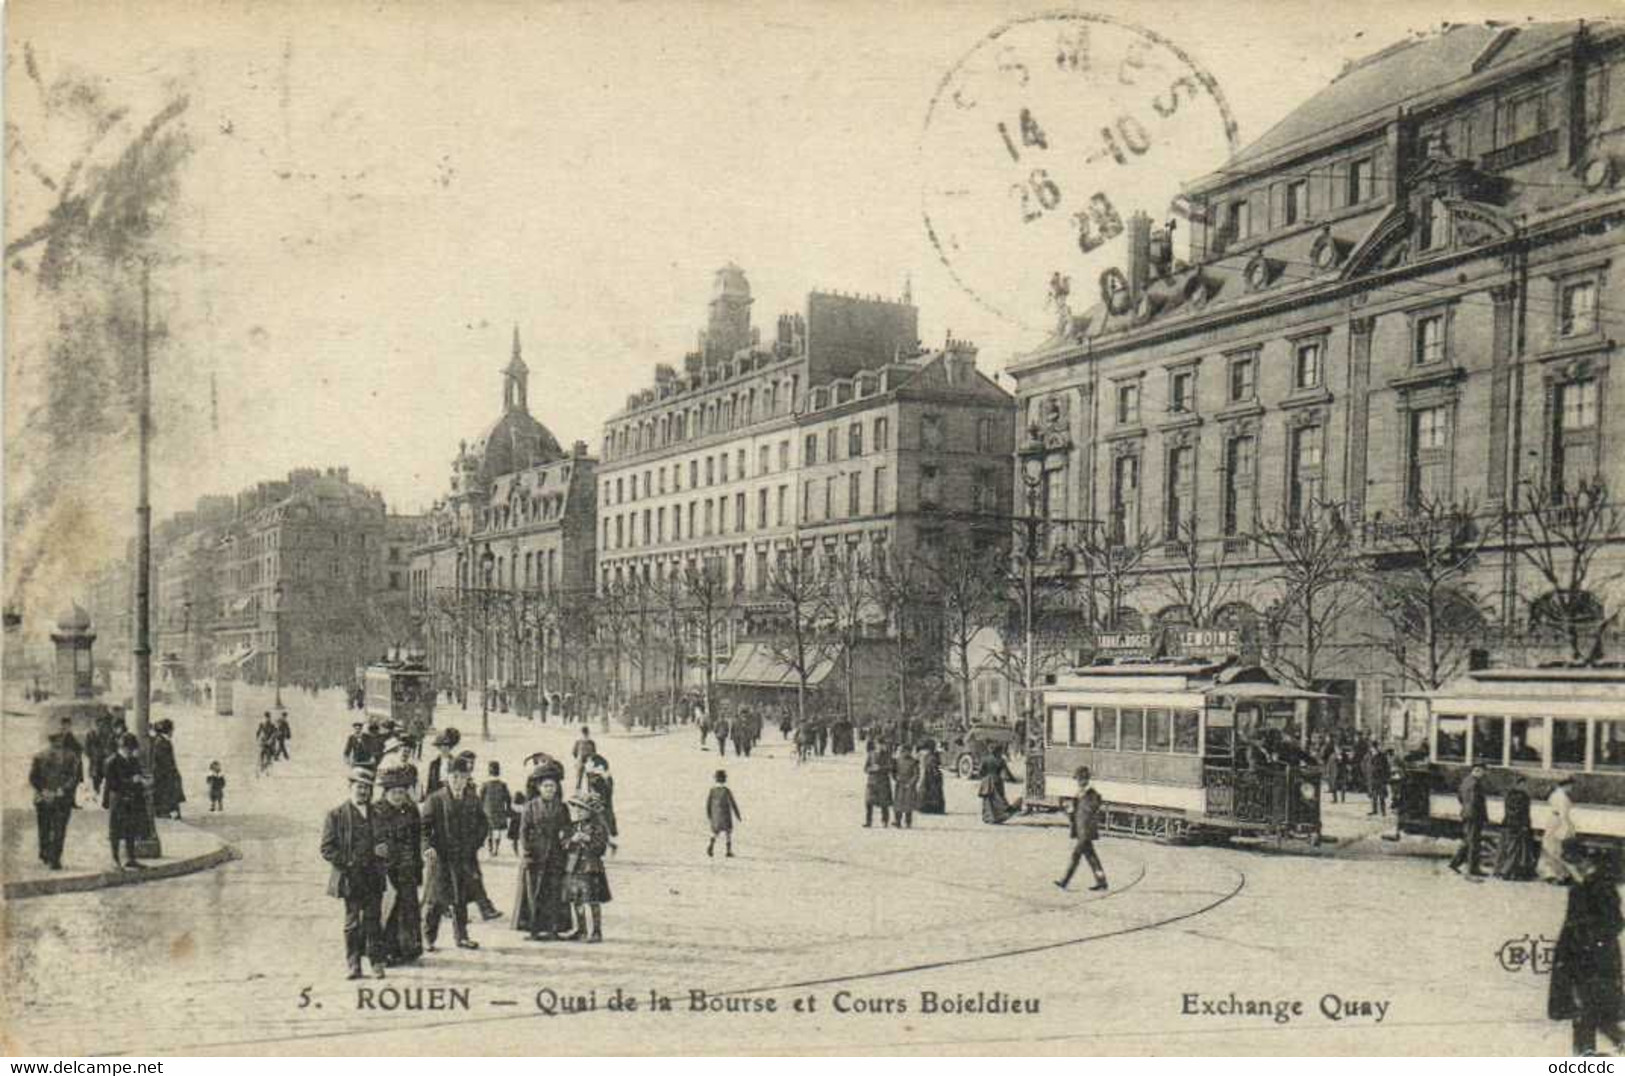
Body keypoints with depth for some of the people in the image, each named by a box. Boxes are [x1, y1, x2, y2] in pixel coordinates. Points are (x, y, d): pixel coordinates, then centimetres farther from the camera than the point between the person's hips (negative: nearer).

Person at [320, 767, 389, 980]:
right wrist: (347, 864, -11)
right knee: (352, 922, 3)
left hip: (373, 877, 2)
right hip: (349, 878, -2)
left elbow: (387, 840, 19)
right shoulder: (336, 815, 2)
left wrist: (384, 849, -4)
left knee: (373, 921, 2)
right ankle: (354, 965, 9)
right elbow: (327, 848, -1)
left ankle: (377, 963, 6)